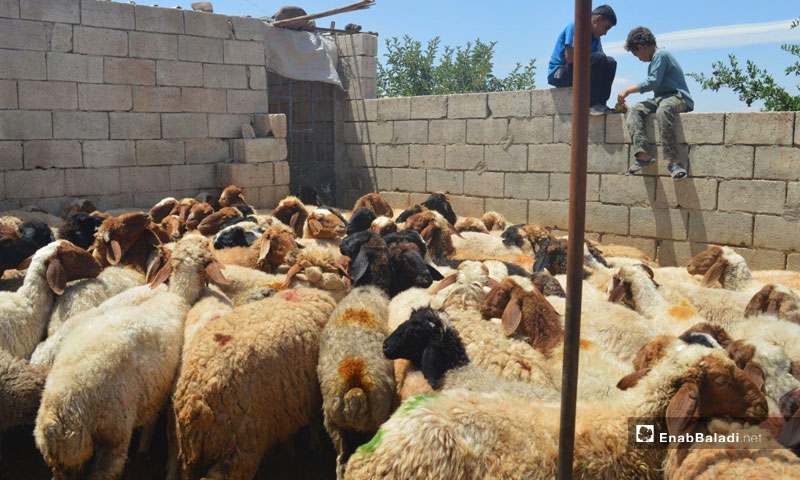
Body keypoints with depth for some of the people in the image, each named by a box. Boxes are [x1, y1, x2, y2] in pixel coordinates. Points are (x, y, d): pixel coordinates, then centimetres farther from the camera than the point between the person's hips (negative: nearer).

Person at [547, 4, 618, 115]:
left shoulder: (595, 39, 15)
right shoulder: (575, 26, -11)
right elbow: (570, 57, -21)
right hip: (558, 74, -8)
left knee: (610, 62, -3)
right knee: (599, 58, -25)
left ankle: (600, 103, -11)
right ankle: (592, 105, -24)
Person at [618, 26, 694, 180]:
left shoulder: (661, 55, -4)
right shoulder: (652, 63, 28)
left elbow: (653, 82, -13)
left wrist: (628, 90, -6)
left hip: (678, 97, -9)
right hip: (661, 98, 9)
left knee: (663, 110, -40)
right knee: (635, 110, -16)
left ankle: (673, 160, -41)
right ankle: (643, 154, -33)